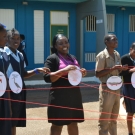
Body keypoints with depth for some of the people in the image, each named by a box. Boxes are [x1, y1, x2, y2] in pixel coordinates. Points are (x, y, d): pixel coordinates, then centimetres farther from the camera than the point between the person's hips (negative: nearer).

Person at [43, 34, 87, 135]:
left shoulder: (72, 58, 15)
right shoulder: (52, 58, -8)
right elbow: (47, 78, -18)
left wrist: (81, 73, 3)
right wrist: (64, 70, -26)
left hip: (74, 95, 7)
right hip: (59, 96, -7)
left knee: (73, 123, 15)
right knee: (57, 125, 2)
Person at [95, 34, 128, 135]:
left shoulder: (117, 54, 7)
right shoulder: (102, 55, -14)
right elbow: (98, 74, -14)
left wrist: (121, 69, -6)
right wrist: (112, 68, -23)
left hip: (116, 88, 7)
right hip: (106, 88, -7)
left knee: (114, 117, 19)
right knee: (104, 118, 2)